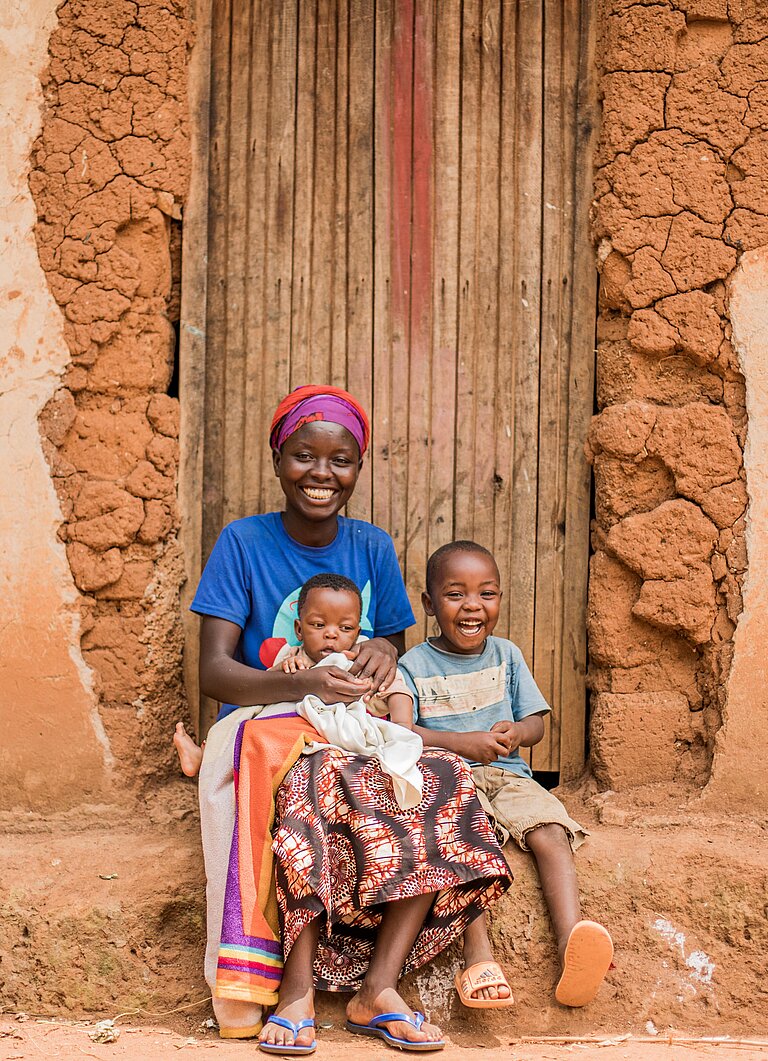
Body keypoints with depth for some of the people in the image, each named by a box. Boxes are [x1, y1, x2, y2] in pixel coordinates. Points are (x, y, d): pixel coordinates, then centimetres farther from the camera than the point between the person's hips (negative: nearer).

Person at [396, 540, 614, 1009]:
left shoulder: (506, 655, 17)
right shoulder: (415, 665, 7)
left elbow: (536, 723, 15)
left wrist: (516, 733, -11)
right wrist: (461, 742, -18)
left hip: (508, 776, 3)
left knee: (551, 833, -28)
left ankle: (572, 943, -44)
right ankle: (477, 958, -46)